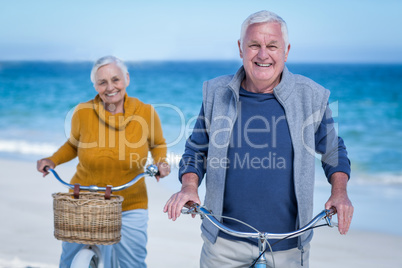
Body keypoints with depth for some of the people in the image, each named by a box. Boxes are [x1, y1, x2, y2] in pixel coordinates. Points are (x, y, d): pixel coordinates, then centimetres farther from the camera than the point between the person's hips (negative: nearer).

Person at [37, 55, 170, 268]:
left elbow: (158, 145, 9)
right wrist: (52, 160, -7)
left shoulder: (146, 113, -11)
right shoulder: (83, 113, -11)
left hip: (129, 206, 0)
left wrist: (161, 163, -11)